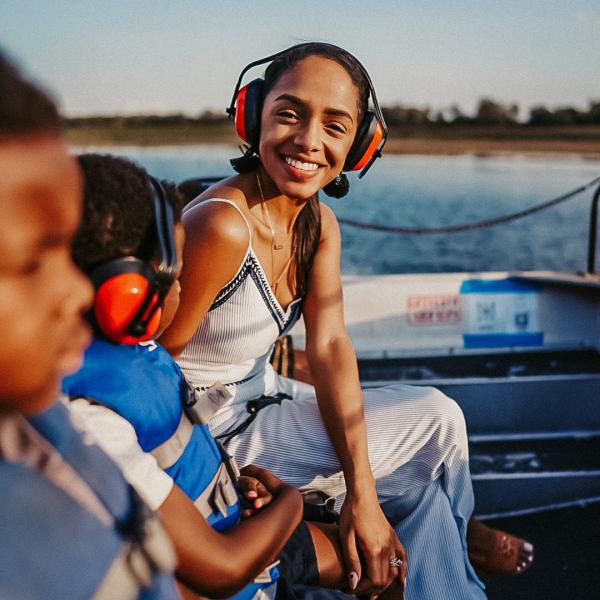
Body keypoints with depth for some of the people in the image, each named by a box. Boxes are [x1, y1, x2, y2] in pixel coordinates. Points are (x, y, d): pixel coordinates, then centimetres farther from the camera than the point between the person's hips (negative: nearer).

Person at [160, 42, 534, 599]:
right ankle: (455, 530, 28)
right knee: (436, 420, -3)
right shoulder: (221, 228, -30)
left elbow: (329, 344, -12)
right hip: (213, 435, -7)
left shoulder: (320, 224, -3)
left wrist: (362, 495, -21)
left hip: (261, 396, 7)